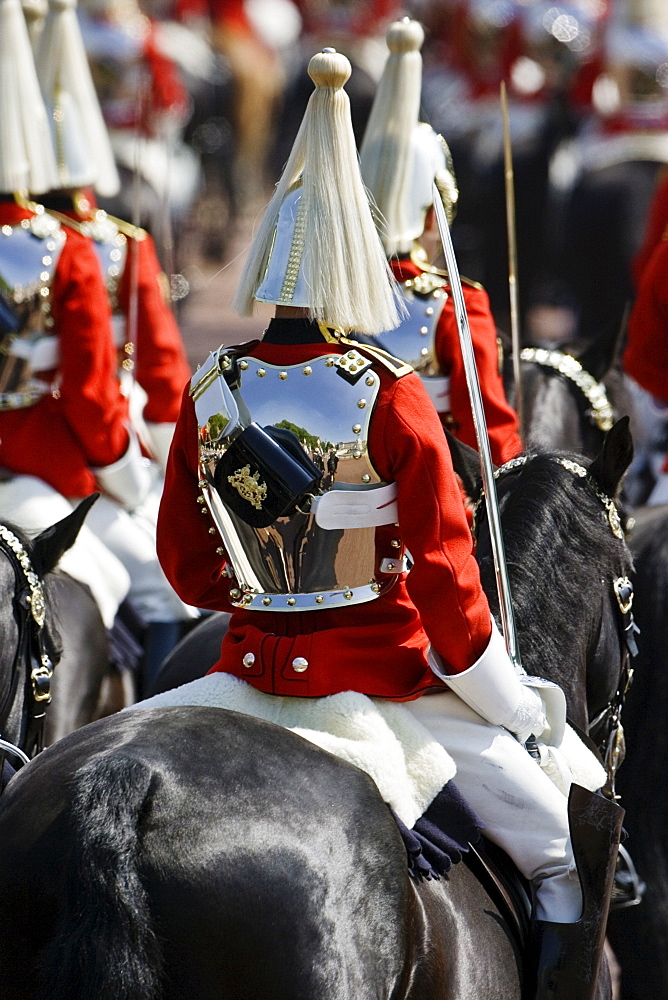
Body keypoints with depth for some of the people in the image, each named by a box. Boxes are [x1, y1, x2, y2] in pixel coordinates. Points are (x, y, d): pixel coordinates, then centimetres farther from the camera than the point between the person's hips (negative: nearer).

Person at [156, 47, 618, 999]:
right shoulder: (391, 400, -16)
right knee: (566, 854, 7)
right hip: (383, 667, -5)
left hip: (253, 665, 5)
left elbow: (185, 563, 6)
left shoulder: (210, 394, -3)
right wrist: (506, 699, 0)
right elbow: (443, 575, -13)